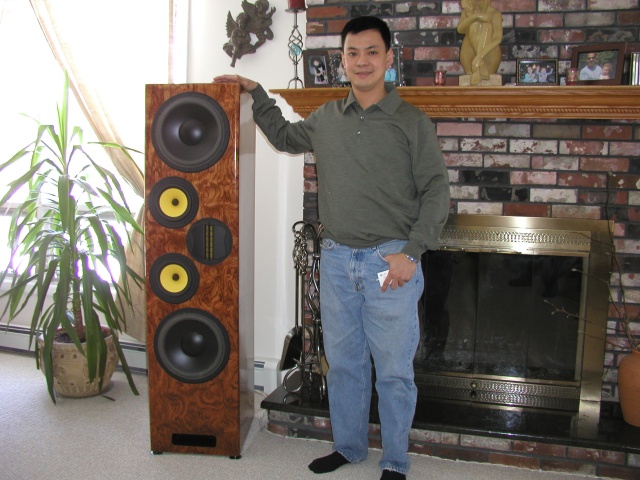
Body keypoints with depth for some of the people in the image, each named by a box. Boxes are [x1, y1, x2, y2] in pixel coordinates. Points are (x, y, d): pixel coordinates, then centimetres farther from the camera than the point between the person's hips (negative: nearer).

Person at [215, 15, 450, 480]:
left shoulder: (413, 122, -3)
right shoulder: (327, 119, 10)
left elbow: (436, 192, -5)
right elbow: (284, 135, 29)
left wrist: (411, 253, -13)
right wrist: (256, 93, 19)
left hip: (390, 262, -4)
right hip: (336, 259, 4)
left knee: (394, 371, 4)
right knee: (343, 363, 15)